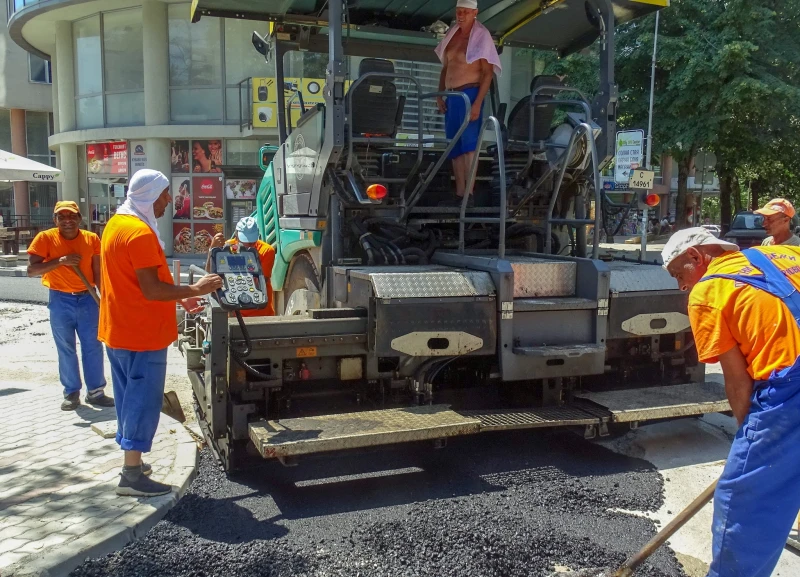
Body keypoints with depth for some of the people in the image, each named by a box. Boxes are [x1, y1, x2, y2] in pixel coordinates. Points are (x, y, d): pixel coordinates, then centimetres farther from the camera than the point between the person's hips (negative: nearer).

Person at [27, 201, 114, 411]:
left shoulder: (92, 239, 0)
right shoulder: (45, 238, -7)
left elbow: (98, 273, 5)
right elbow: (31, 270, -12)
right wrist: (60, 261, -22)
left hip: (87, 299, 2)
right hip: (60, 300, -1)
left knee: (93, 347, 4)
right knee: (66, 350, 6)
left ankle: (95, 391, 14)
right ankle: (72, 393, 17)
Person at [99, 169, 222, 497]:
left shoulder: (116, 225, 12)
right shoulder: (140, 233, -20)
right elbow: (151, 289, -25)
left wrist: (179, 297, 16)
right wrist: (194, 289, -16)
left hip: (119, 331, 10)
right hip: (142, 333, -10)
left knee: (129, 397, 16)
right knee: (144, 400, -3)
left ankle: (132, 463, 26)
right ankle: (132, 475, 3)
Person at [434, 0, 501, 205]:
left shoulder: (481, 35, -4)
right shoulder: (452, 34, 14)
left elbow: (487, 73, -10)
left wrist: (478, 103, -19)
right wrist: (440, 94, 7)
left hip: (470, 94, -7)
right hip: (452, 96, 7)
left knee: (469, 142, -14)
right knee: (456, 145, 6)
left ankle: (469, 192, -18)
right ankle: (459, 192, 9)